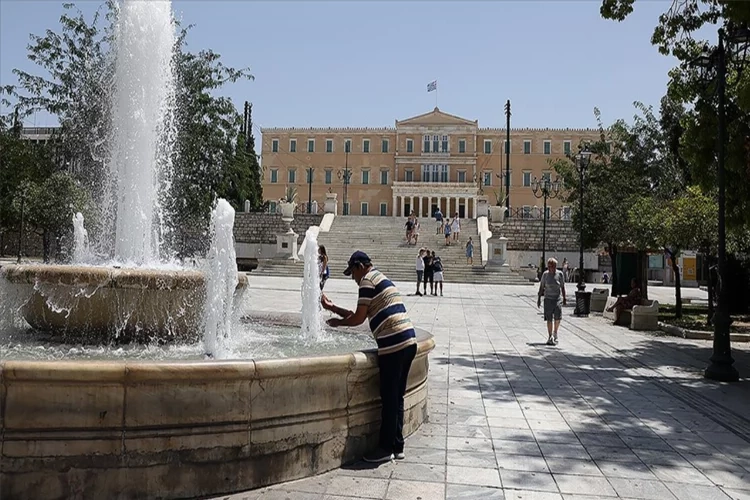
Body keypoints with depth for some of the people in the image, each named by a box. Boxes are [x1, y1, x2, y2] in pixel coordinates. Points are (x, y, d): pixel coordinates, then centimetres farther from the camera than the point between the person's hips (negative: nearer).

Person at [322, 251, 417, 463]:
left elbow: (358, 318, -8)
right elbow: (361, 315, 28)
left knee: (389, 399, 0)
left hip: (393, 344, -9)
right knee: (397, 397, 15)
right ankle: (397, 446, 21)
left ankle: (386, 448, 10)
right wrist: (333, 308, 30)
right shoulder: (382, 279, 25)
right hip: (409, 341, 9)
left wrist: (338, 322, 9)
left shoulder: (368, 280, -4)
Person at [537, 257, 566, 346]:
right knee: (549, 318, -1)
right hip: (548, 298, 1)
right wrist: (539, 298, 6)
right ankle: (550, 337, 8)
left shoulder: (559, 274, 0)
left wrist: (564, 298, 8)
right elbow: (541, 287, 8)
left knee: (558, 317, -10)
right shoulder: (545, 274, 1)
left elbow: (562, 287, 8)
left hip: (558, 298, 0)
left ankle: (555, 333, 16)